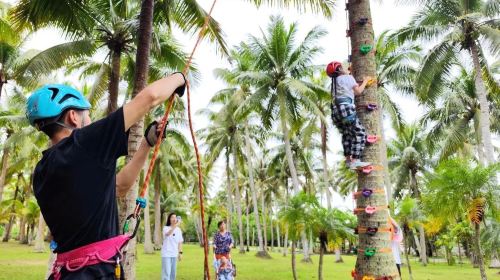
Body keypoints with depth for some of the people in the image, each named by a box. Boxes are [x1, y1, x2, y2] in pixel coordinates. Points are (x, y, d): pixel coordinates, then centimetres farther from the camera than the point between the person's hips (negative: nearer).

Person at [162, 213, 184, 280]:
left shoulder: (178, 230, 7)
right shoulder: (166, 228, -7)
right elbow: (168, 234, -32)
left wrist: (180, 252, 7)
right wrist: (176, 225, -43)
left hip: (174, 254, 5)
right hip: (166, 254, -5)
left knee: (173, 273, 10)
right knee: (166, 273, -10)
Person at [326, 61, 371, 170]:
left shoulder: (334, 82, 27)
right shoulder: (347, 77, 7)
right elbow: (358, 91, 3)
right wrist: (365, 81, 18)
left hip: (336, 111, 8)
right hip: (346, 109, -8)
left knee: (347, 134, 20)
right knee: (360, 134, -8)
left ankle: (348, 159, 18)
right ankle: (355, 161, -19)